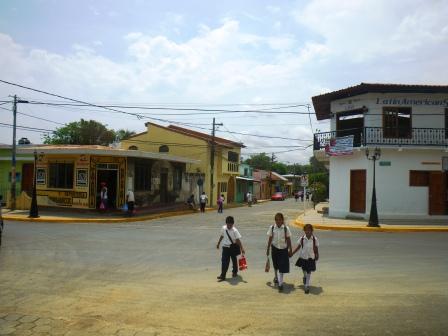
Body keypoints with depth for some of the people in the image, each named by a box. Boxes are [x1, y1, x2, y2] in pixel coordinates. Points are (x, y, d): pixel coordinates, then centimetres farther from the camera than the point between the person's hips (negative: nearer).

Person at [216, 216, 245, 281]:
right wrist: (218, 243, 19)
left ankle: (234, 272, 39)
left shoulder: (235, 231, -17)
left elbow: (238, 240, -19)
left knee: (234, 260, 15)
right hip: (225, 247, 2)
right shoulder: (223, 228, -4)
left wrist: (242, 248, -26)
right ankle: (222, 275, -6)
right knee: (224, 261, -6)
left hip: (233, 247, -2)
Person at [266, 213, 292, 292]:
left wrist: (290, 250, 0)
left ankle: (280, 284, -3)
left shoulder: (286, 228, -9)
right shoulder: (272, 228, -7)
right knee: (276, 265, 20)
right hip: (275, 248, 2)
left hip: (283, 249, -2)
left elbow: (288, 239, -3)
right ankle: (276, 277, 46)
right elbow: (270, 239, 1)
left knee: (282, 267, -7)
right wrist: (268, 249, 4)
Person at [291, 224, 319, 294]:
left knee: (309, 272, 0)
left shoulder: (315, 239, -12)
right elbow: (298, 247, 1)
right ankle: (305, 277, 51)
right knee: (304, 270, 21)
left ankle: (307, 286, 5)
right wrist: (292, 253, 0)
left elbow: (316, 249, -2)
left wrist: (317, 256, -4)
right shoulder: (302, 238, -10)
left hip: (310, 258, -2)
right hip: (302, 257, 2)